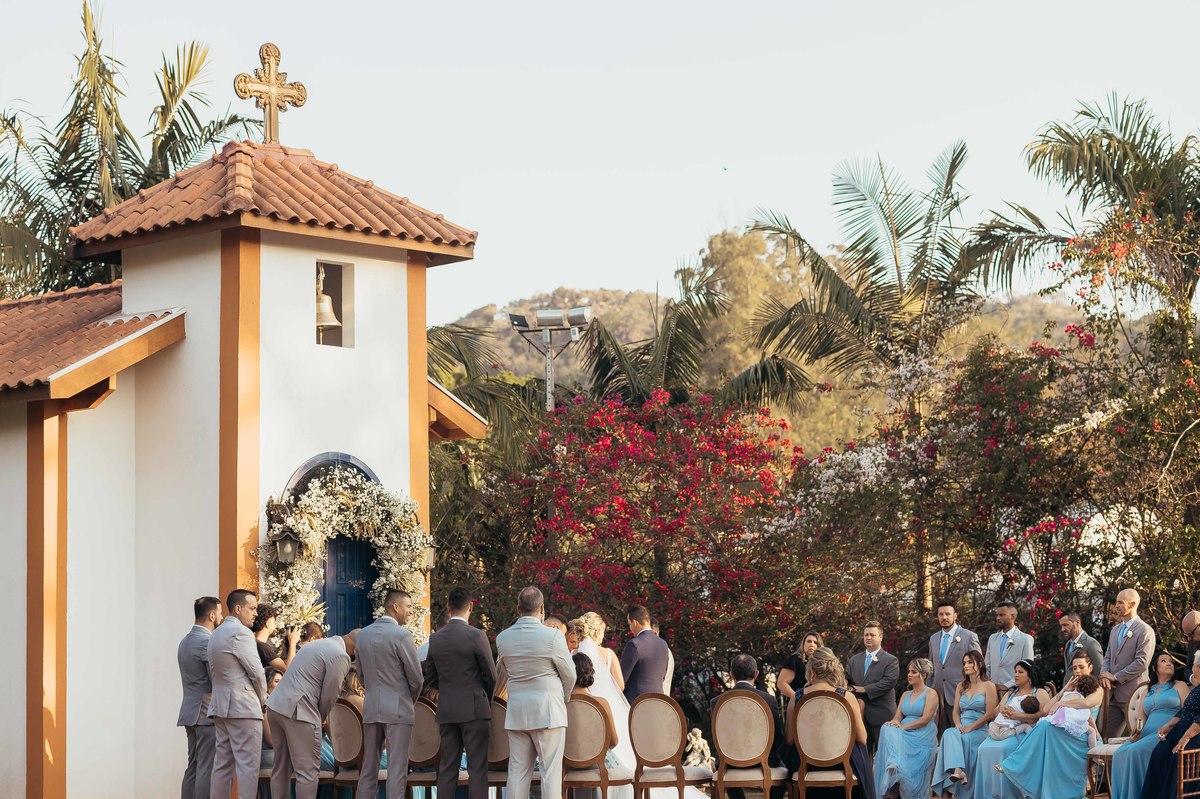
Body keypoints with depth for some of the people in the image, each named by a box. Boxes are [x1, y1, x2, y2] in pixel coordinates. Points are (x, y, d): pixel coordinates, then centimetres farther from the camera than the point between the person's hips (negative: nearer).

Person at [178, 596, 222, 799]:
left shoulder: (185, 641, 16)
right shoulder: (207, 642, -14)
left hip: (190, 712, 9)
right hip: (207, 713, -9)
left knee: (193, 767, 9)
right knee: (207, 768, -8)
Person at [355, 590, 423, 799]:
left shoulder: (363, 635, 6)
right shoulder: (402, 635, -12)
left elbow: (361, 674, 14)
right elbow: (416, 678, -7)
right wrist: (410, 701, 12)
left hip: (370, 708, 6)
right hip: (397, 709, -6)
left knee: (369, 767, 11)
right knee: (397, 769, -3)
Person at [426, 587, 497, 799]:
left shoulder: (435, 639, 4)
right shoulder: (476, 636, -11)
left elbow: (433, 680, 11)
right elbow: (490, 676, -4)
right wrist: (486, 700, 14)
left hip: (446, 710, 5)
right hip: (474, 709, -5)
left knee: (447, 767, 8)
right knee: (477, 768, -3)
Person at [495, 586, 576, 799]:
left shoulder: (503, 638, 3)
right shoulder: (553, 636, -11)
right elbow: (570, 675, -1)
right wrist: (563, 699, 18)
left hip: (516, 711, 4)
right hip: (548, 710, -4)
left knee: (517, 771, 7)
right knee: (551, 771, -2)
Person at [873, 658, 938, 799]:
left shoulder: (931, 694, 0)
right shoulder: (905, 695, 21)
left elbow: (925, 719, -12)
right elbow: (897, 717, 12)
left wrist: (903, 727, -18)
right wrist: (894, 723, -14)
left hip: (922, 740, -4)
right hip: (905, 737, 4)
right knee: (888, 730, -29)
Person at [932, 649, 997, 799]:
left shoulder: (988, 686, 4)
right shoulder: (961, 686, 21)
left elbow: (989, 714, -5)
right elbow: (955, 711, 16)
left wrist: (969, 728, -14)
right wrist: (958, 725, -7)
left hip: (979, 730, -4)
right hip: (961, 729, 4)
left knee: (955, 738, -34)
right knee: (949, 733, -33)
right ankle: (958, 771, -55)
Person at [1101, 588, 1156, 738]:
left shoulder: (1145, 630, -8)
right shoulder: (1115, 629, 18)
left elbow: (1142, 663, -16)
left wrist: (1116, 677, -12)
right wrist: (1104, 675, 0)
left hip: (1133, 693, -7)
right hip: (1114, 694, 8)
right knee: (1109, 735, 5)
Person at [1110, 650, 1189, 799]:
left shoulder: (1179, 686, 14)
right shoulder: (1148, 691, 27)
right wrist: (1136, 734, -2)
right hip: (1147, 734, 5)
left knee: (1136, 751, -32)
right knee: (1120, 753, -25)